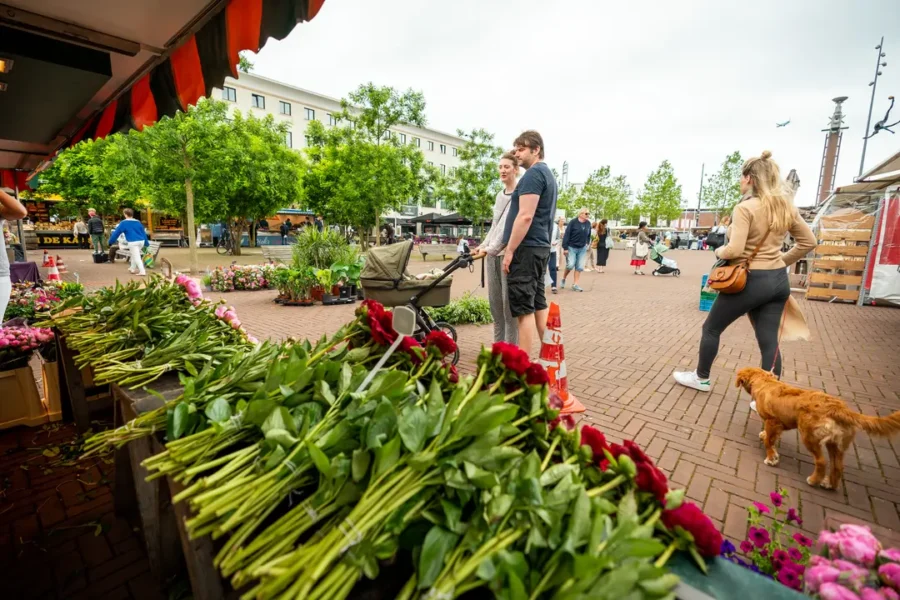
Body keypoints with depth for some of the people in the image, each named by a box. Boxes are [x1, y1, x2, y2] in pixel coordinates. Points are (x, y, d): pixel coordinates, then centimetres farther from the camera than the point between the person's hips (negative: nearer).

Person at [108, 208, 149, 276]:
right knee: (134, 255, 22)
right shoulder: (138, 222, 13)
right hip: (141, 241, 6)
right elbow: (143, 232, 15)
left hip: (133, 242, -6)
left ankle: (142, 271, -12)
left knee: (136, 257, -5)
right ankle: (133, 269, 30)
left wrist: (110, 242, 10)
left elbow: (116, 232, 1)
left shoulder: (123, 223, -2)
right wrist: (146, 243, 20)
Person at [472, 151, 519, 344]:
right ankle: (498, 345, 21)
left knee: (508, 303, -5)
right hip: (492, 253, 8)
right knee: (494, 302, 10)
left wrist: (490, 248, -22)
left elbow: (510, 226, -16)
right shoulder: (499, 195, 18)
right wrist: (483, 245, 10)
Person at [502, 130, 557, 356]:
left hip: (526, 248, -10)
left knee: (524, 308, -7)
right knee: (539, 304, 13)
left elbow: (525, 216, -20)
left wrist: (510, 250, -17)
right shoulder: (548, 173, 21)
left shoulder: (533, 173, -10)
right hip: (541, 247, 10)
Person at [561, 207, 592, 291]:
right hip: (571, 247, -5)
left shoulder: (588, 223, 5)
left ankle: (575, 285, 9)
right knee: (570, 265, -11)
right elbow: (567, 235, -13)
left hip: (582, 248, 5)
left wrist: (587, 242, 9)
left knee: (580, 267, 2)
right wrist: (565, 248, -15)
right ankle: (563, 279, 15)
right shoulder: (573, 222, -11)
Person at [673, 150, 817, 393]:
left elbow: (734, 250, -24)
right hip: (778, 280, 7)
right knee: (769, 341, 10)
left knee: (711, 328, 12)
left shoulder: (745, 207, -17)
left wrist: (718, 251, -4)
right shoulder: (786, 206, 7)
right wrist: (783, 260, 18)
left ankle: (701, 378, 27)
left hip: (750, 280, -7)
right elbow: (809, 241, 14)